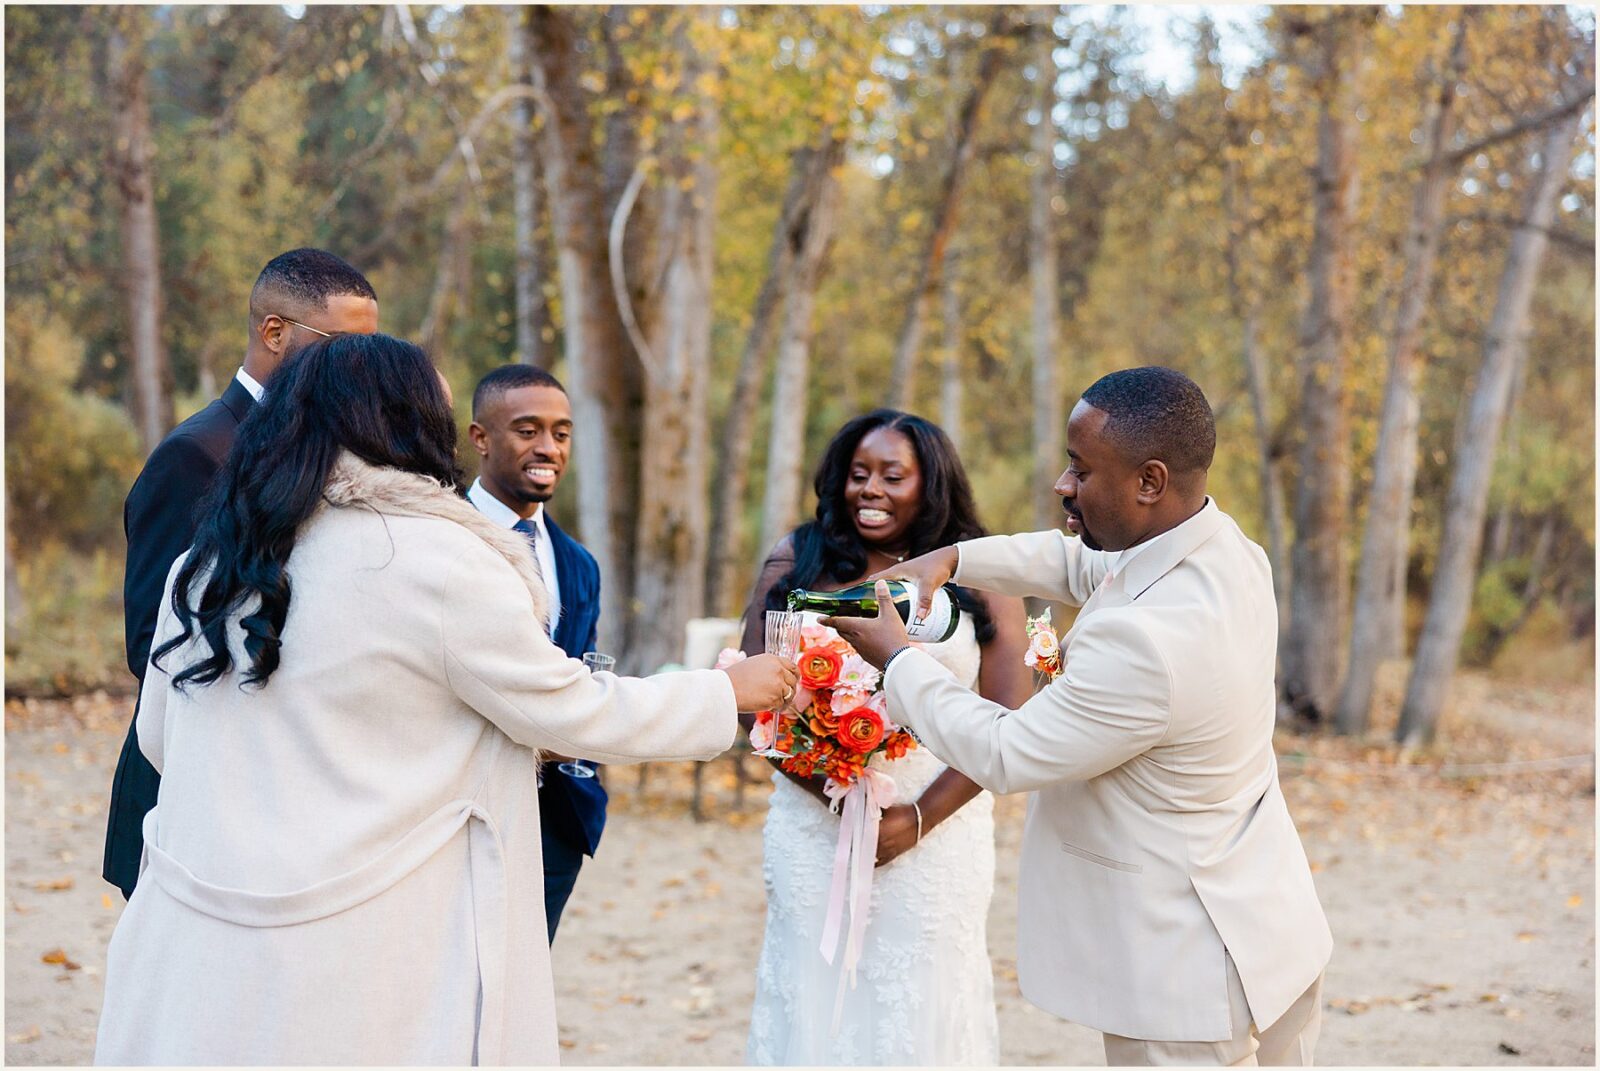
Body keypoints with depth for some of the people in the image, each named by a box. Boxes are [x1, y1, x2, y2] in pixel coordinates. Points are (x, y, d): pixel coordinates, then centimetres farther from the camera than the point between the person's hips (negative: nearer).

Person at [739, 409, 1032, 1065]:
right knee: (815, 1015, 6)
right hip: (814, 833, 1)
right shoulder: (796, 562, 3)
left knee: (923, 1015, 6)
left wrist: (921, 817, -11)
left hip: (939, 836, -1)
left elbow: (1007, 718, -2)